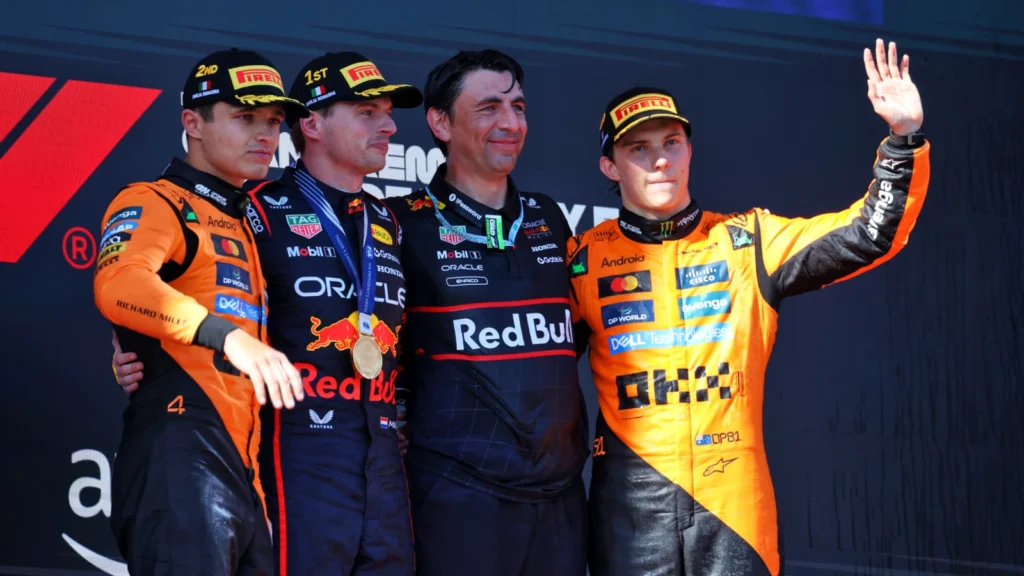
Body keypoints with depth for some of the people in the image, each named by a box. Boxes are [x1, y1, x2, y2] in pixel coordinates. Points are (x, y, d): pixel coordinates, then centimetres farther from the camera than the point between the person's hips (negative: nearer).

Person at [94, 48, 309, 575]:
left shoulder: (246, 225, 25)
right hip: (181, 454, -9)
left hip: (243, 468, 9)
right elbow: (118, 284, -23)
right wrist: (229, 335, -35)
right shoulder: (154, 203, -1)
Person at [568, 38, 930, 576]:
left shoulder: (747, 241, 8)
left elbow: (866, 237, 0)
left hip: (734, 490, 0)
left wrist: (904, 140, -10)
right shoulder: (585, 259, 7)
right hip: (631, 494, 0)